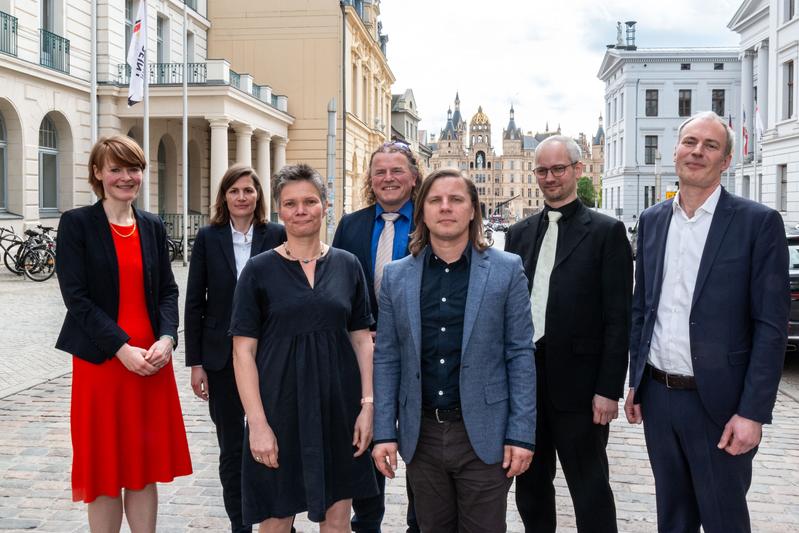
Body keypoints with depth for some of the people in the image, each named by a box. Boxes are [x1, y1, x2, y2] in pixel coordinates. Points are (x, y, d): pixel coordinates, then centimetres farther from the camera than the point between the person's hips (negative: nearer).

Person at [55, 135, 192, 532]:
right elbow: (76, 296, -10)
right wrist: (122, 347, -17)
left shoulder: (153, 226, 9)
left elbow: (167, 290, 8)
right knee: (105, 470, 6)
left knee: (146, 467, 10)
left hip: (152, 359, 4)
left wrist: (167, 339, -10)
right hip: (100, 361, -4)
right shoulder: (77, 223, -4)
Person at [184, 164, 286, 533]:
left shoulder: (276, 236, 0)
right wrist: (195, 362, -2)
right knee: (231, 448, 10)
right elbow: (194, 302, 1)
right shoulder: (208, 238, 1)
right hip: (222, 357, 1)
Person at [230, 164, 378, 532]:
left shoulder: (347, 265, 5)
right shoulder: (259, 270, -2)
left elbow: (361, 339, 8)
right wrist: (257, 423, -12)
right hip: (280, 407, -2)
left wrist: (367, 404, -2)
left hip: (338, 407, 2)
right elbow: (243, 350, -5)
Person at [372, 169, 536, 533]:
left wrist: (521, 434, -7)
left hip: (483, 434, -2)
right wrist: (384, 433, 0)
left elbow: (520, 354, -3)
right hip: (421, 434, 2)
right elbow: (386, 358, 5)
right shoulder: (396, 275, 4)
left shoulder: (507, 270, -2)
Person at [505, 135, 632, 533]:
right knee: (530, 485, 16)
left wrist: (609, 389, -12)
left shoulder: (606, 232, -4)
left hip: (578, 384, -5)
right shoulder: (519, 233, 11)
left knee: (590, 490, 6)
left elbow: (618, 318, -7)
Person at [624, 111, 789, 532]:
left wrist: (753, 413, -15)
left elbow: (771, 327, -11)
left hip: (717, 402, -4)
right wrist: (635, 383, 10)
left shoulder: (759, 222, -8)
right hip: (657, 396, 5)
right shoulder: (652, 220, 7)